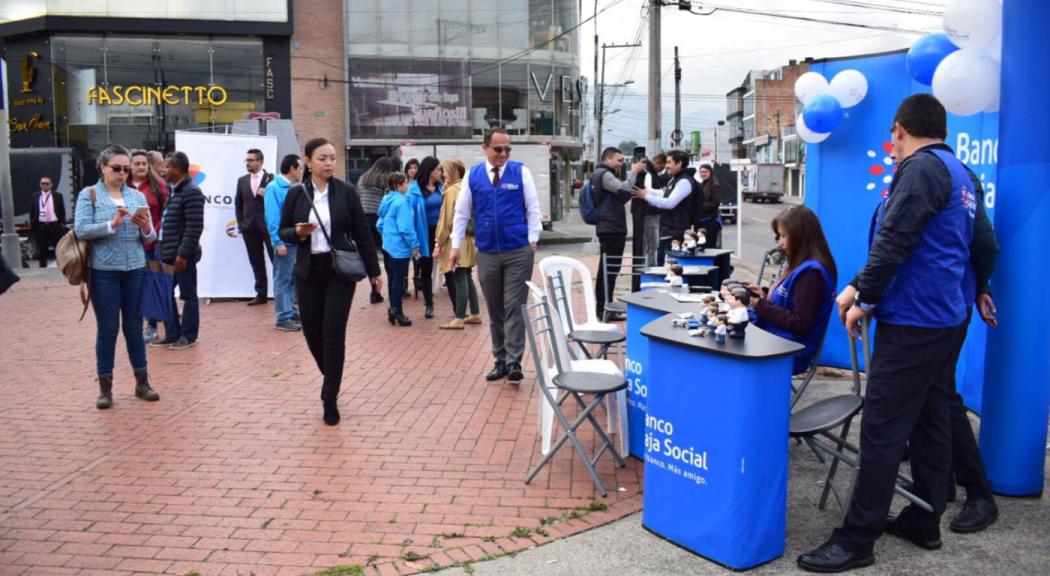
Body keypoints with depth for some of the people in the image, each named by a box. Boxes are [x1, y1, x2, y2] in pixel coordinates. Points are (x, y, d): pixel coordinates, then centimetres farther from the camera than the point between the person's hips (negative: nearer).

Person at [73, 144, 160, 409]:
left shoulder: (137, 196, 8)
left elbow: (150, 238, 6)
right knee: (107, 329, 3)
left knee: (134, 327, 10)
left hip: (135, 270, 3)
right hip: (103, 271, -2)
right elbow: (81, 230, -11)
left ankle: (142, 381, 20)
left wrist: (145, 228, -15)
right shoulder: (89, 195, 1)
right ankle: (105, 387, 14)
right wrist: (112, 224, -22)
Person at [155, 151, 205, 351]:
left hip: (182, 254, -10)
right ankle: (172, 334, 22)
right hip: (169, 253, 10)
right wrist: (164, 249, 14)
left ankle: (188, 336, 10)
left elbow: (194, 227, -21)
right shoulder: (174, 190, 15)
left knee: (188, 295, 1)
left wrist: (183, 253, -22)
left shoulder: (191, 192, -15)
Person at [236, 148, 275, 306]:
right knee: (256, 263, 7)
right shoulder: (242, 180, 13)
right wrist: (240, 223, 7)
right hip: (249, 228, 4)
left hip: (268, 226, -4)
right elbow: (238, 204, 15)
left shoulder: (271, 178, -1)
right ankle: (261, 294, 12)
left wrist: (268, 194, -20)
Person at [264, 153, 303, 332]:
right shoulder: (274, 188, -11)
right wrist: (278, 242, -19)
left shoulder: (293, 188, 12)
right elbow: (272, 217, -16)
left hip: (296, 240, 8)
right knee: (282, 280, -2)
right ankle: (283, 318, 3)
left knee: (293, 278, 15)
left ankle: (290, 311, 26)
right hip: (284, 242, -8)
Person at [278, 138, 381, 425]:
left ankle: (330, 399, 6)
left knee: (334, 335, -4)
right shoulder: (296, 193, 1)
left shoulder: (346, 192, -3)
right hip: (308, 271, 2)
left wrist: (373, 270, 4)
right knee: (312, 332, 9)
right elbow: (283, 230, 8)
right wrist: (298, 233, -15)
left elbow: (362, 232, 2)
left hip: (340, 271, -2)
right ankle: (331, 377, 38)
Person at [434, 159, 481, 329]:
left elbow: (447, 219, -14)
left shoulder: (452, 190, -12)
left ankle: (459, 319, -4)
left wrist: (439, 243, -9)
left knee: (459, 280, -7)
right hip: (468, 239, 9)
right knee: (467, 278, 15)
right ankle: (475, 314, 22)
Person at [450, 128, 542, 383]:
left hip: (519, 252, -2)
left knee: (514, 308, -5)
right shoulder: (473, 176, 4)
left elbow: (533, 208, 2)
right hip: (486, 254, 3)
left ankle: (514, 362, -3)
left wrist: (532, 240, -3)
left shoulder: (521, 172, 0)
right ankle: (500, 361, 19)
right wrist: (456, 245, 7)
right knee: (494, 310, 10)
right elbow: (462, 212, 9)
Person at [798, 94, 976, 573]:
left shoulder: (921, 168, -14)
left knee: (883, 430, -7)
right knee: (929, 422, 15)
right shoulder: (957, 173, 17)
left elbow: (893, 242, -21)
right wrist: (859, 287, 12)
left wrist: (865, 300, -7)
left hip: (912, 322, -10)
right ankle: (925, 521, 26)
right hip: (944, 318, 10)